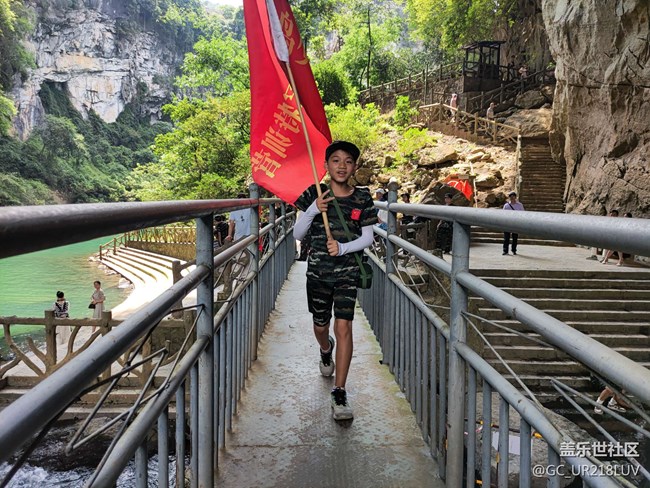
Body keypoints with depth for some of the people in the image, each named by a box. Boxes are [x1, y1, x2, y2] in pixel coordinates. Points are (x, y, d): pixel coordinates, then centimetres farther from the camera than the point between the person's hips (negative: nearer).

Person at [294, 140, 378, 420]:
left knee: (343, 326, -12)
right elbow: (298, 235, -2)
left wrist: (343, 248, -16)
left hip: (347, 271, -1)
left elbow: (367, 238, 2)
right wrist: (313, 210, -18)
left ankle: (339, 395, -4)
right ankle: (326, 350, 55)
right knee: (321, 326, 16)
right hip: (318, 270, 2)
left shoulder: (362, 198, -1)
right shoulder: (315, 194, -2)